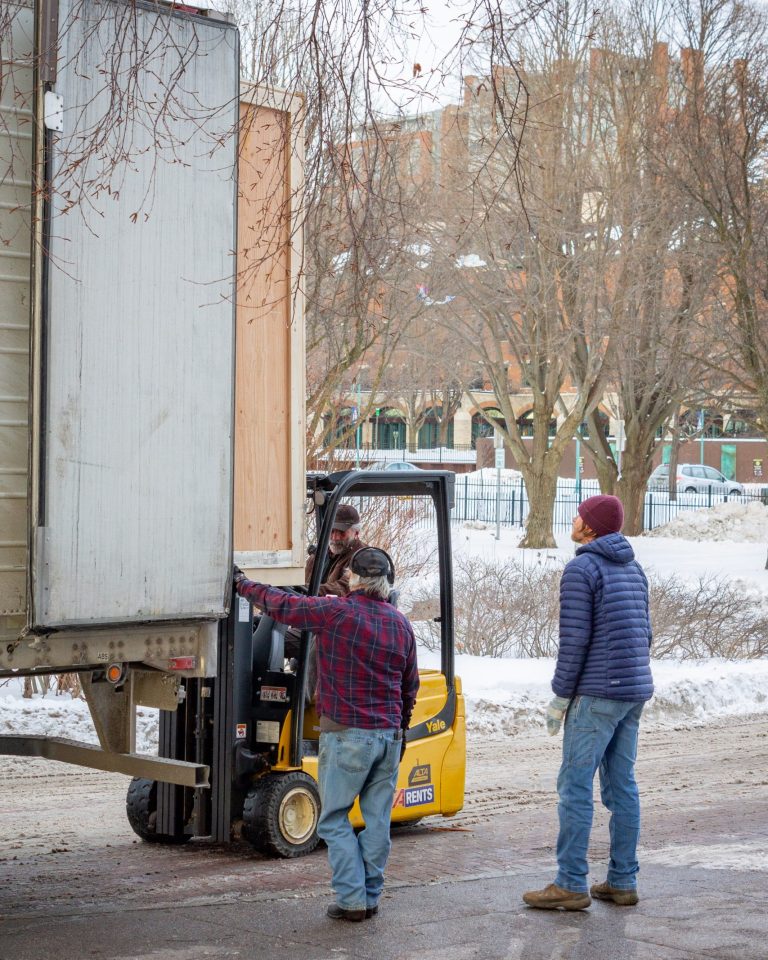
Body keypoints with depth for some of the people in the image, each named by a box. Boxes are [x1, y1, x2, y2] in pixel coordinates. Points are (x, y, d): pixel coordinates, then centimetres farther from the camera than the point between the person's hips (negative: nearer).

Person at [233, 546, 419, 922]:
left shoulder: (336, 612, -11)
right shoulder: (401, 624, 8)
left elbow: (280, 604, -2)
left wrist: (242, 584, 13)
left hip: (347, 734, -5)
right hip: (389, 736, 5)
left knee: (334, 819, 2)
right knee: (377, 819, 9)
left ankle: (353, 899, -3)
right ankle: (371, 896, 12)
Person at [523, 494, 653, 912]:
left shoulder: (581, 569, -12)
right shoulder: (633, 568, 13)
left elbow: (574, 640, -15)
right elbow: (644, 633, 16)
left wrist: (560, 697, -8)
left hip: (597, 694, -8)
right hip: (634, 691, 8)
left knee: (575, 786, -4)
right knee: (622, 785, 11)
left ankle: (570, 885, -3)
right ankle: (622, 881, 14)